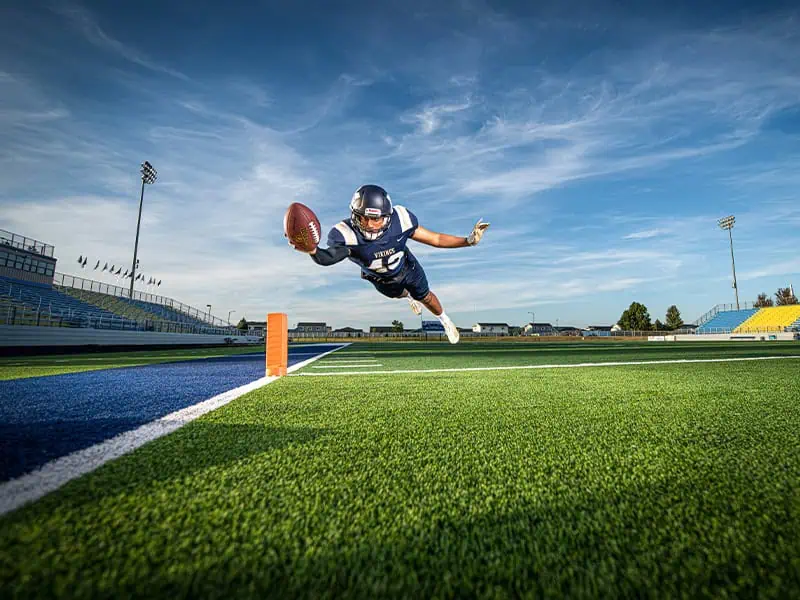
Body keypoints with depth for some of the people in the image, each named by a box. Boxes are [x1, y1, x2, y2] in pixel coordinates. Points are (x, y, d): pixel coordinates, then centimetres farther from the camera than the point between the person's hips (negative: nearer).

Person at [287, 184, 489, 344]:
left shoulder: (400, 220, -38)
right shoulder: (346, 234, -43)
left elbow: (435, 239, -28)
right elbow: (328, 258, -61)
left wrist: (468, 241, -35)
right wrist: (312, 250, -83)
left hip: (407, 268, -1)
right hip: (381, 280, 1)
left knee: (425, 297, 23)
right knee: (399, 294, 33)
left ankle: (445, 320, 59)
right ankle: (409, 297, 75)